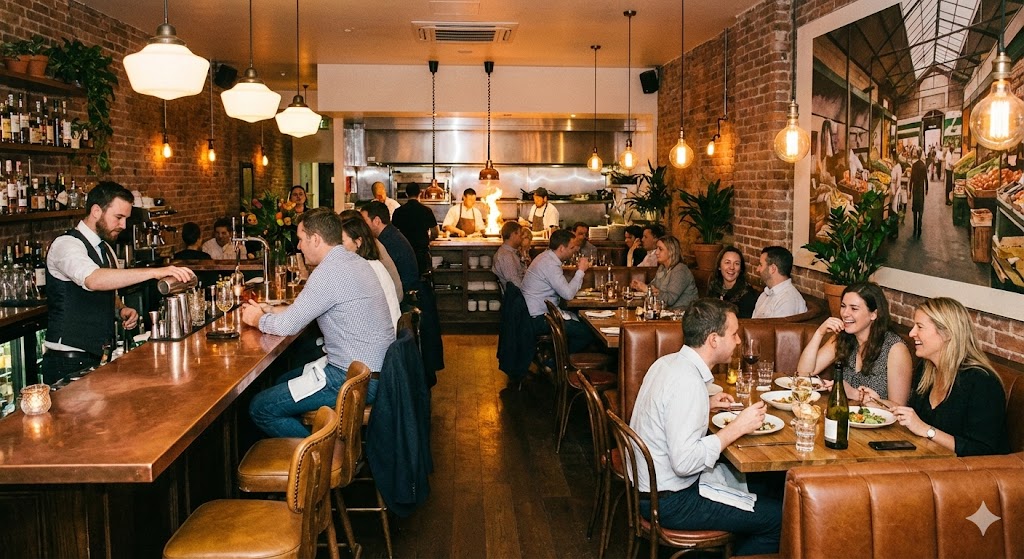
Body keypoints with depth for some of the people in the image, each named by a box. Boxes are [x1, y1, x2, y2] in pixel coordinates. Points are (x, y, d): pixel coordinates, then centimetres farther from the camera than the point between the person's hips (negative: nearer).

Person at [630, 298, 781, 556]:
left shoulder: (668, 361, 2)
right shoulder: (688, 382, -26)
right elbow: (685, 462, -30)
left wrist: (705, 404, 8)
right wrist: (737, 427, -22)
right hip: (669, 503, -10)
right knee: (779, 518, -5)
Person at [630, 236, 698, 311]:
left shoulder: (680, 271, -17)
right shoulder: (662, 268, 12)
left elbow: (670, 300, -23)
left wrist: (647, 289, -21)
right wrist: (640, 287, -3)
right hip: (667, 310, 8)